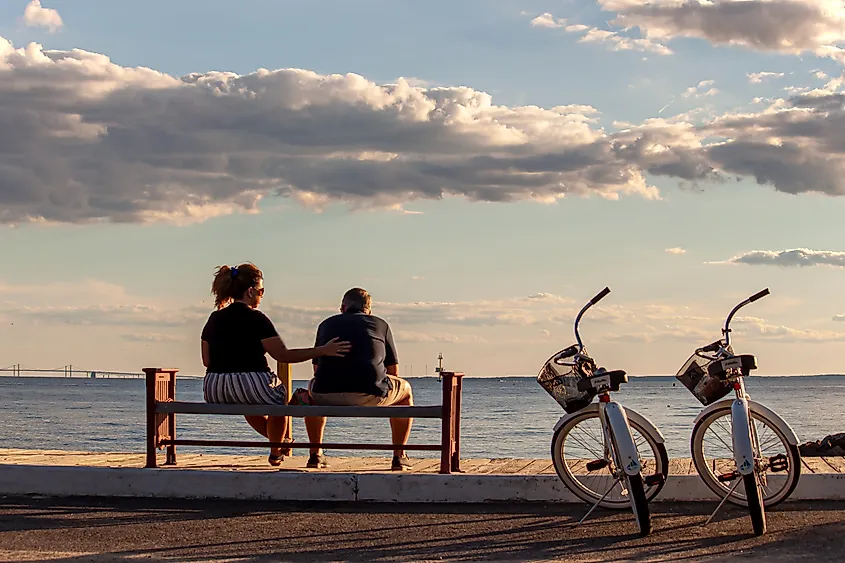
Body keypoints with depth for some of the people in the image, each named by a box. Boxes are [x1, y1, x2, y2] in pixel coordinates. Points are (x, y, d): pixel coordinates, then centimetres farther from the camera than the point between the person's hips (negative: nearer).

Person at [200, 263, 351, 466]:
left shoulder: (214, 318, 9)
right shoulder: (256, 319, -8)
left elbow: (206, 360, 15)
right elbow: (284, 355, -10)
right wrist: (322, 351, -6)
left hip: (213, 392, 6)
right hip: (252, 386, -6)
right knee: (280, 393, 29)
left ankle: (278, 441, 57)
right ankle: (276, 452, 40)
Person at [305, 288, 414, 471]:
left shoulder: (327, 324, 24)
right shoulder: (381, 324, 20)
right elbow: (393, 371, 22)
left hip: (327, 396, 2)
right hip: (369, 395, -2)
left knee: (312, 388, 39)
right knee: (405, 390, 30)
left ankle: (316, 455, 33)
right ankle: (399, 456, 24)